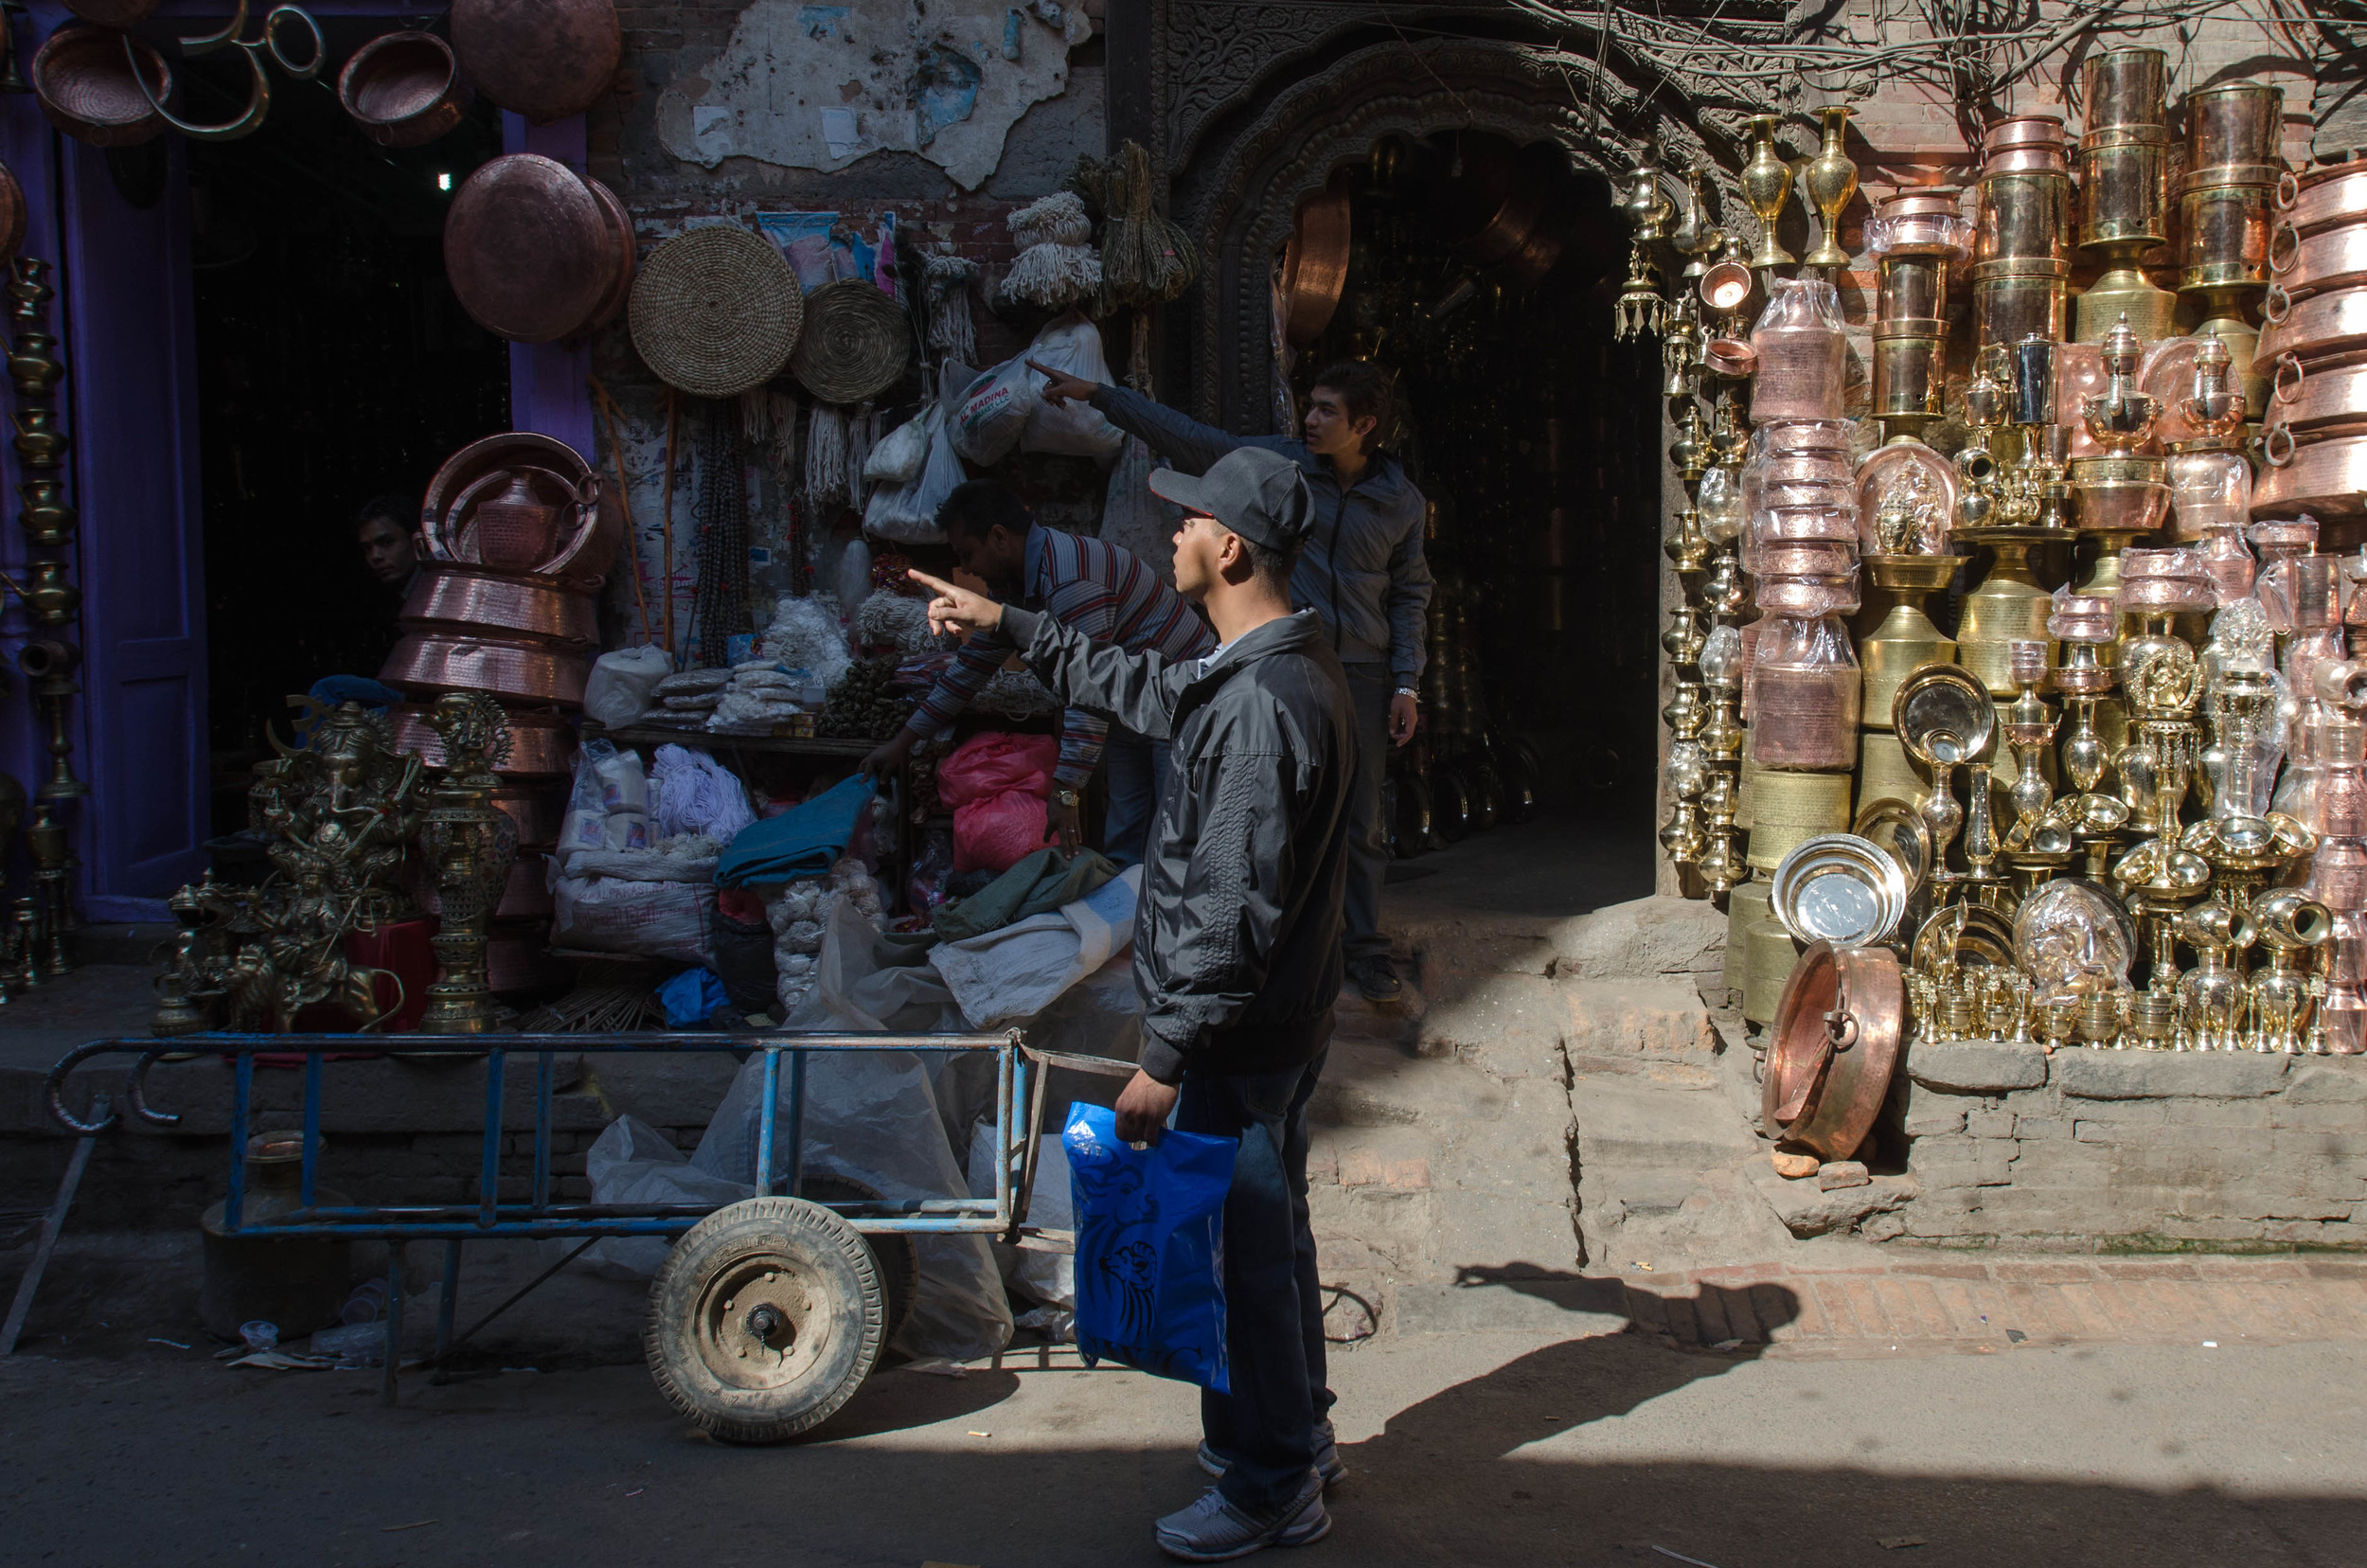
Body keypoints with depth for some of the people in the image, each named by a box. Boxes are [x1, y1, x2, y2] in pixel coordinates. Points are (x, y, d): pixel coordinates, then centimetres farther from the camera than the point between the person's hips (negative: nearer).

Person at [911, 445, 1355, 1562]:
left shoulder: (1263, 703, -26)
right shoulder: (1281, 664, 7)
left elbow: (1232, 911, -28)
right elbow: (1146, 687, 26)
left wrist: (1166, 1057, -23)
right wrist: (1010, 627, 30)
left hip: (1241, 1038, -10)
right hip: (1281, 1021, 10)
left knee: (1240, 1251, 3)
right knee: (1269, 1235, 22)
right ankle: (1296, 1437, 38)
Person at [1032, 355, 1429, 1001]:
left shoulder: (1402, 501, 2)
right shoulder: (1278, 461, -1)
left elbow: (1409, 594, 9)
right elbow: (1186, 437, 0)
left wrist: (1407, 683, 3)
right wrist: (1096, 394, -4)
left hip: (1362, 675, 0)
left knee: (1360, 820, 4)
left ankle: (1366, 948, 16)